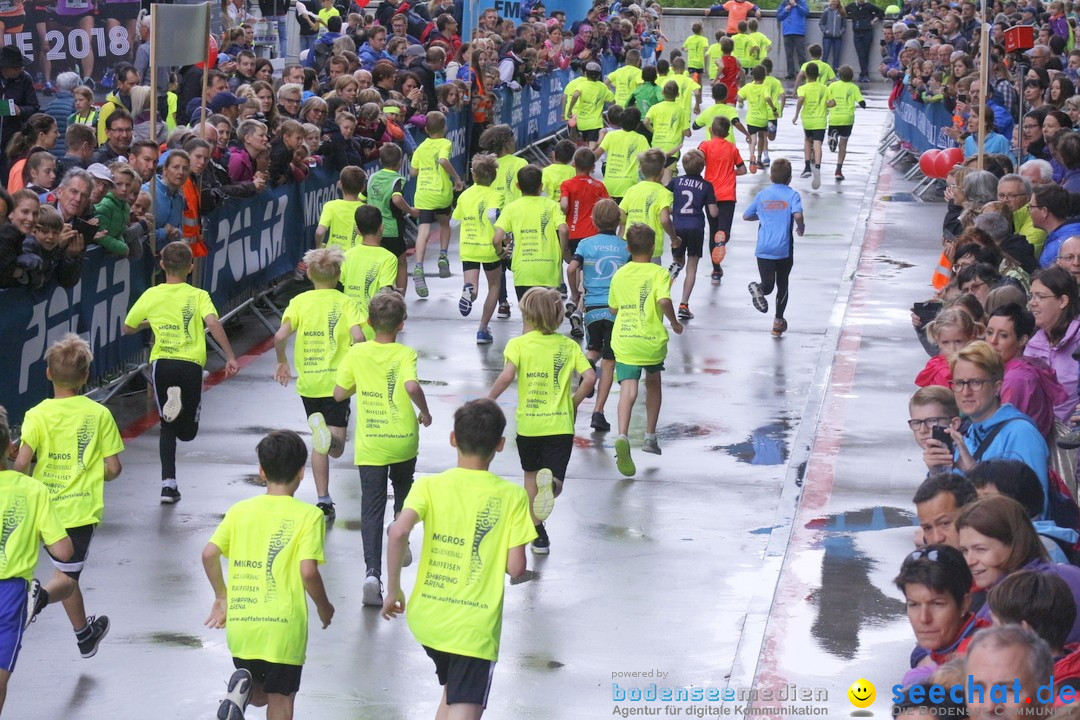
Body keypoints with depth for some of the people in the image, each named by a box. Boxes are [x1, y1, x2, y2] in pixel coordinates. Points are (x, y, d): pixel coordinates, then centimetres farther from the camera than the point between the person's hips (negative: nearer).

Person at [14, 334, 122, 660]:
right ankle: (42, 595, -28)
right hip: (83, 508, -1)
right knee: (67, 576, 7)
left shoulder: (37, 415, -9)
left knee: (68, 571, 21)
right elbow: (113, 468, -5)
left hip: (46, 507, 1)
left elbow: (21, 464, -19)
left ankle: (85, 634, 36)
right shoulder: (99, 414, -6)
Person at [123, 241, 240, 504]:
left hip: (162, 363, 1)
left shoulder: (151, 296, 7)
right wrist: (230, 357, -15)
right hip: (191, 364, -1)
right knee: (187, 431, 11)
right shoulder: (198, 296, 1)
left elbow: (127, 328, 17)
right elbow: (213, 322, -17)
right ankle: (182, 404, -23)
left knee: (167, 427, 15)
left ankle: (168, 483, -3)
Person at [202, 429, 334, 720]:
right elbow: (308, 571, -14)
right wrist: (324, 607, 4)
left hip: (239, 623, 4)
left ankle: (241, 688, -12)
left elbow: (209, 554, 0)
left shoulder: (239, 511, 6)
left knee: (259, 694, 21)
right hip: (283, 625, -4)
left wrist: (221, 597, 15)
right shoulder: (308, 516, -6)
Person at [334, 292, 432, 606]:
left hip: (370, 444, 0)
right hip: (404, 440, 0)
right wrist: (424, 411, -11)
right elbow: (412, 386, -28)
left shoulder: (357, 354, -3)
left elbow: (339, 394, 2)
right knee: (403, 489, 30)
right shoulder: (405, 354, -10)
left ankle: (373, 572, -13)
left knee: (371, 508, 1)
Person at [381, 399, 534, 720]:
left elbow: (398, 531, -19)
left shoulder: (429, 486, -2)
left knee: (452, 689, 29)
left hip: (426, 617, 4)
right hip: (474, 627, -4)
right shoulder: (512, 496, -5)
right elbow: (515, 568, -8)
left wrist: (393, 589, -8)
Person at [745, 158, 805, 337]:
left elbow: (746, 216, 17)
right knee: (782, 285, 18)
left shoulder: (762, 195, 8)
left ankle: (758, 289, -38)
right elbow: (797, 215, -20)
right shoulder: (792, 195, -2)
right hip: (784, 249, -1)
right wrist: (801, 228, 1)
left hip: (764, 249, 1)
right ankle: (778, 323, 22)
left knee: (768, 285, -3)